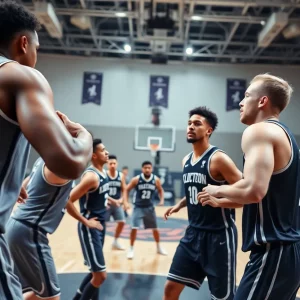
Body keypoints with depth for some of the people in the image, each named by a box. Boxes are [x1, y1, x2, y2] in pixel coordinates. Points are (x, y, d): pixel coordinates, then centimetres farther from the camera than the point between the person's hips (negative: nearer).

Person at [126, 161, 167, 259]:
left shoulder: (156, 180, -9)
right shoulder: (136, 179, -15)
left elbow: (160, 190, 10)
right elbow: (127, 190, -4)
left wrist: (161, 200, -5)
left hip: (149, 207, 3)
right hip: (138, 207, -2)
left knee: (155, 228, 13)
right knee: (134, 228, -12)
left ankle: (159, 247, 34)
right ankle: (131, 249, 6)